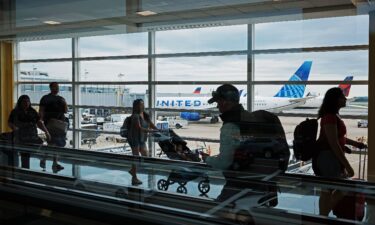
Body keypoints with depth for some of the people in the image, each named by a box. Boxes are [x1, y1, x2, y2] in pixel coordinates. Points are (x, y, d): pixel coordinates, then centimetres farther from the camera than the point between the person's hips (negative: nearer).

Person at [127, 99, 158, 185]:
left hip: (142, 139, 8)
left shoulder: (145, 115, 7)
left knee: (145, 156, 11)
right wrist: (151, 130, -36)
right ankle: (134, 178, 9)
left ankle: (132, 170, 31)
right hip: (134, 139, -8)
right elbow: (139, 128, -28)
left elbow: (152, 125, 6)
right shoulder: (135, 116, -17)